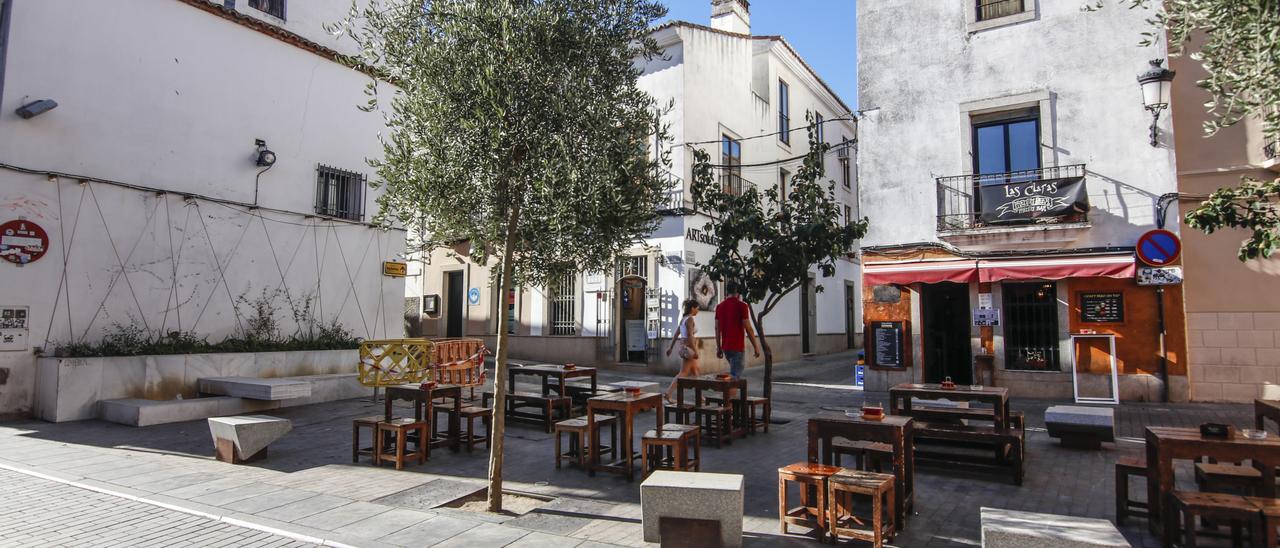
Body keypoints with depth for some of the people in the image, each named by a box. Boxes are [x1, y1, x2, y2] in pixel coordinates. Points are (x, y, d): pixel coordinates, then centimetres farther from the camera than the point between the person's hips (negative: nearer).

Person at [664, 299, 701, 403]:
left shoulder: (683, 318, 13)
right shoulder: (690, 319, -15)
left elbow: (676, 334, 15)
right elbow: (690, 336, -22)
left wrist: (671, 347, 19)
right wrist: (695, 350, -22)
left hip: (684, 347, 10)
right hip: (688, 347, -10)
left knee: (695, 371, 17)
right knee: (683, 373, -7)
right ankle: (668, 393, -11)